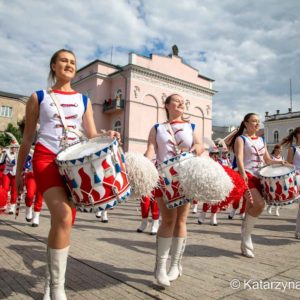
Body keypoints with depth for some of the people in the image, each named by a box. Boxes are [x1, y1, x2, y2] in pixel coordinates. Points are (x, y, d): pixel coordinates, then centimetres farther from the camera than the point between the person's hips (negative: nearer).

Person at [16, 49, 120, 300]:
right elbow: (27, 138, 9)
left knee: (62, 222, 6)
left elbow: (91, 135, 8)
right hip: (46, 159, -3)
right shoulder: (39, 97, 6)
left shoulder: (83, 100, 14)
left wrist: (106, 136, -15)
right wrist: (19, 172, 12)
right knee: (63, 217, -24)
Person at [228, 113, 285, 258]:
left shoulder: (261, 140, 19)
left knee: (252, 207, 5)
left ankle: (245, 239, 17)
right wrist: (243, 174, -33)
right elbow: (239, 158, -17)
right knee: (259, 204, -22)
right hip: (246, 176, -7)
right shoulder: (241, 139, -2)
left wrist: (279, 162, -2)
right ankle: (246, 234, -2)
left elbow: (267, 160, 19)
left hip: (259, 177, 7)